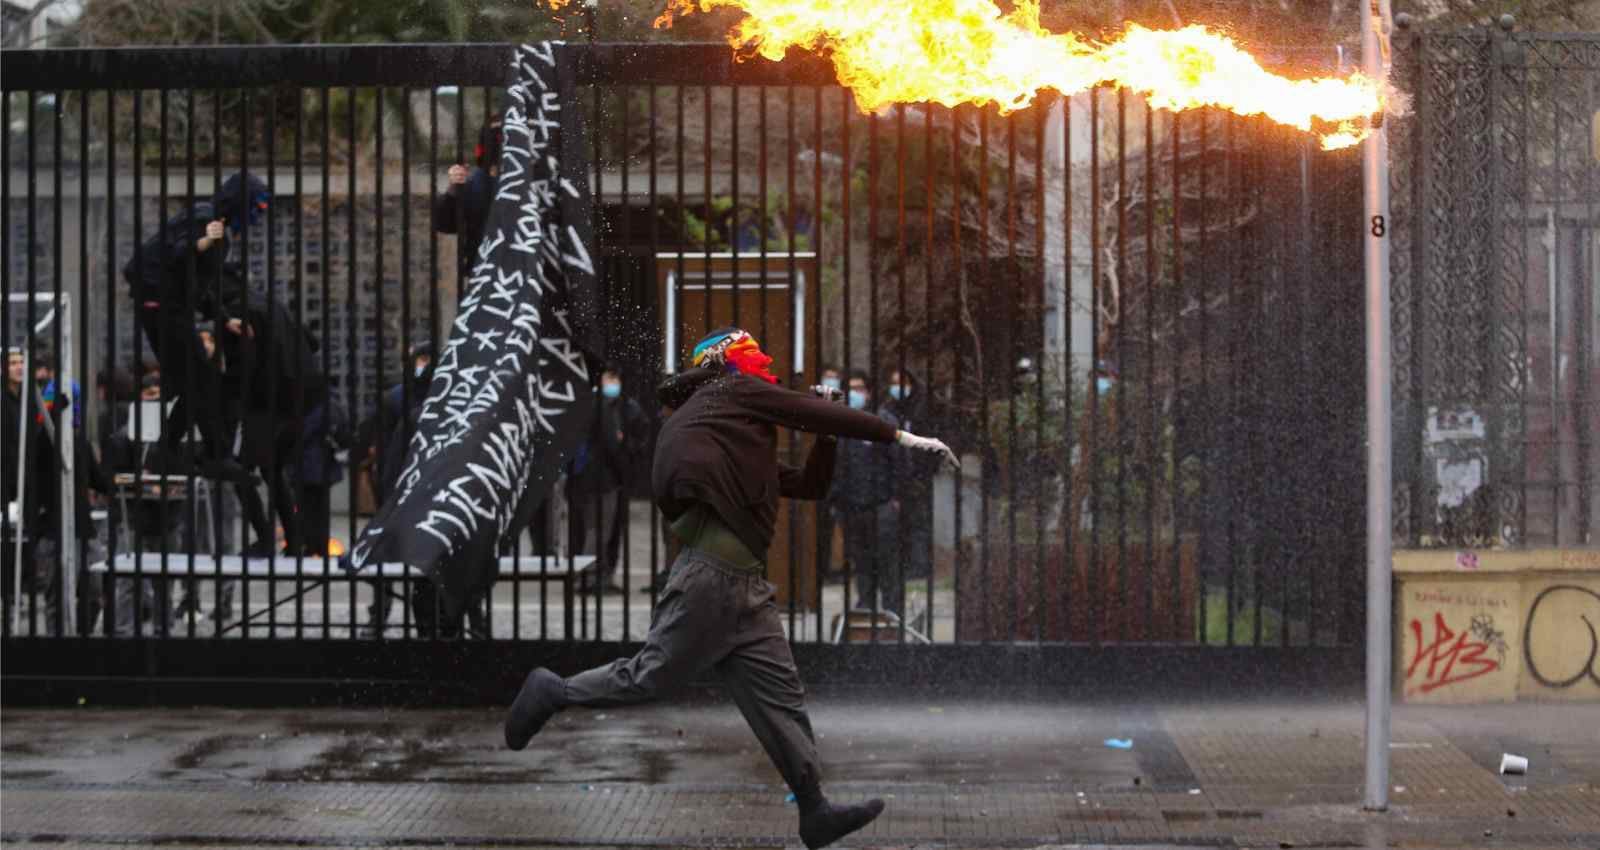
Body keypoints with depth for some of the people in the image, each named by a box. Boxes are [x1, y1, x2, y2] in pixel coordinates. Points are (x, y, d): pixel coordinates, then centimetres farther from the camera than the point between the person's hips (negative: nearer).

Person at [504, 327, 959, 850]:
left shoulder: (747, 442, 28)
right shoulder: (734, 390, 3)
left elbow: (810, 486, 31)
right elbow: (814, 413, -3)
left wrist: (824, 436, 17)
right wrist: (901, 437, -2)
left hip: (744, 586, 10)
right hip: (714, 574, -10)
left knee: (779, 696, 4)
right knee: (651, 678, -6)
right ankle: (554, 693, 12)